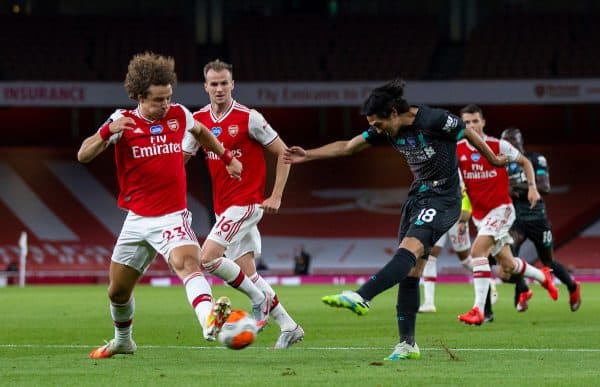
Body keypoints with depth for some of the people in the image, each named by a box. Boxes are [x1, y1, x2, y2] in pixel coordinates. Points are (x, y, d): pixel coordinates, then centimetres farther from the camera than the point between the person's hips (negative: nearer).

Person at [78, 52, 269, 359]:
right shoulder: (123, 121, -5)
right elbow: (83, 156, -14)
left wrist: (227, 157, 28)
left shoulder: (179, 115, 1)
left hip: (172, 217, -2)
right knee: (117, 290, 13)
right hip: (137, 219, 2)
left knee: (187, 262, -32)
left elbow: (201, 132, 25)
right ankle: (122, 341, 41)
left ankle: (209, 320, -55)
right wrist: (108, 132, -30)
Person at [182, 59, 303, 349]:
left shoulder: (248, 118, -10)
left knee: (208, 258, -18)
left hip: (246, 203, -6)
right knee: (246, 271, 4)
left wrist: (276, 197, -9)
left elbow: (282, 152, -5)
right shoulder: (199, 119, 6)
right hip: (223, 206, 6)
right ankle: (289, 327, 14)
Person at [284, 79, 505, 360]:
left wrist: (493, 160, 11)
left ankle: (361, 297, -44)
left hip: (444, 198, -7)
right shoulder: (387, 130, 2)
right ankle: (407, 345, 2)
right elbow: (347, 147, 8)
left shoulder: (434, 120, -18)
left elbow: (468, 133, -3)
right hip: (418, 196, 8)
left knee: (409, 249, -28)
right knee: (410, 271, 1)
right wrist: (308, 155, 0)